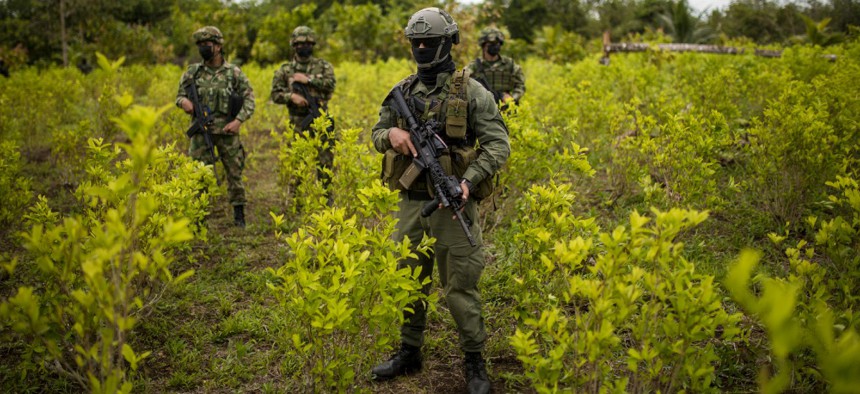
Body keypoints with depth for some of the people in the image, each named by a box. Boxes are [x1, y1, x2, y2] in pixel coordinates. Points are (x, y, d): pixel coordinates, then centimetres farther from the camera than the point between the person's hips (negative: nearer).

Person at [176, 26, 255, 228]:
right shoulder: (193, 72, 4)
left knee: (234, 172, 5)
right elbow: (179, 95, 11)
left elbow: (249, 100, 1)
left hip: (227, 131, -1)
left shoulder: (234, 73, 0)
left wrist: (238, 121, -13)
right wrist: (184, 101, -13)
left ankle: (239, 214, 18)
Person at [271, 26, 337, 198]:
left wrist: (308, 79, -15)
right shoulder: (285, 70, 8)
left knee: (325, 161, 3)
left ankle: (326, 198, 16)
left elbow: (330, 84, -10)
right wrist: (291, 96, -15)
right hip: (297, 122, 1)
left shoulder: (323, 66, 7)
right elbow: (275, 94, 3)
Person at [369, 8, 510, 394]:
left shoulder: (471, 91, -6)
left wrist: (469, 180, -24)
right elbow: (376, 134, 15)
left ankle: (474, 361, 19)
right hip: (410, 203, 5)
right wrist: (391, 134, -11)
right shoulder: (402, 91, 8)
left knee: (461, 287, 2)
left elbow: (498, 144, -9)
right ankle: (409, 351, 32)